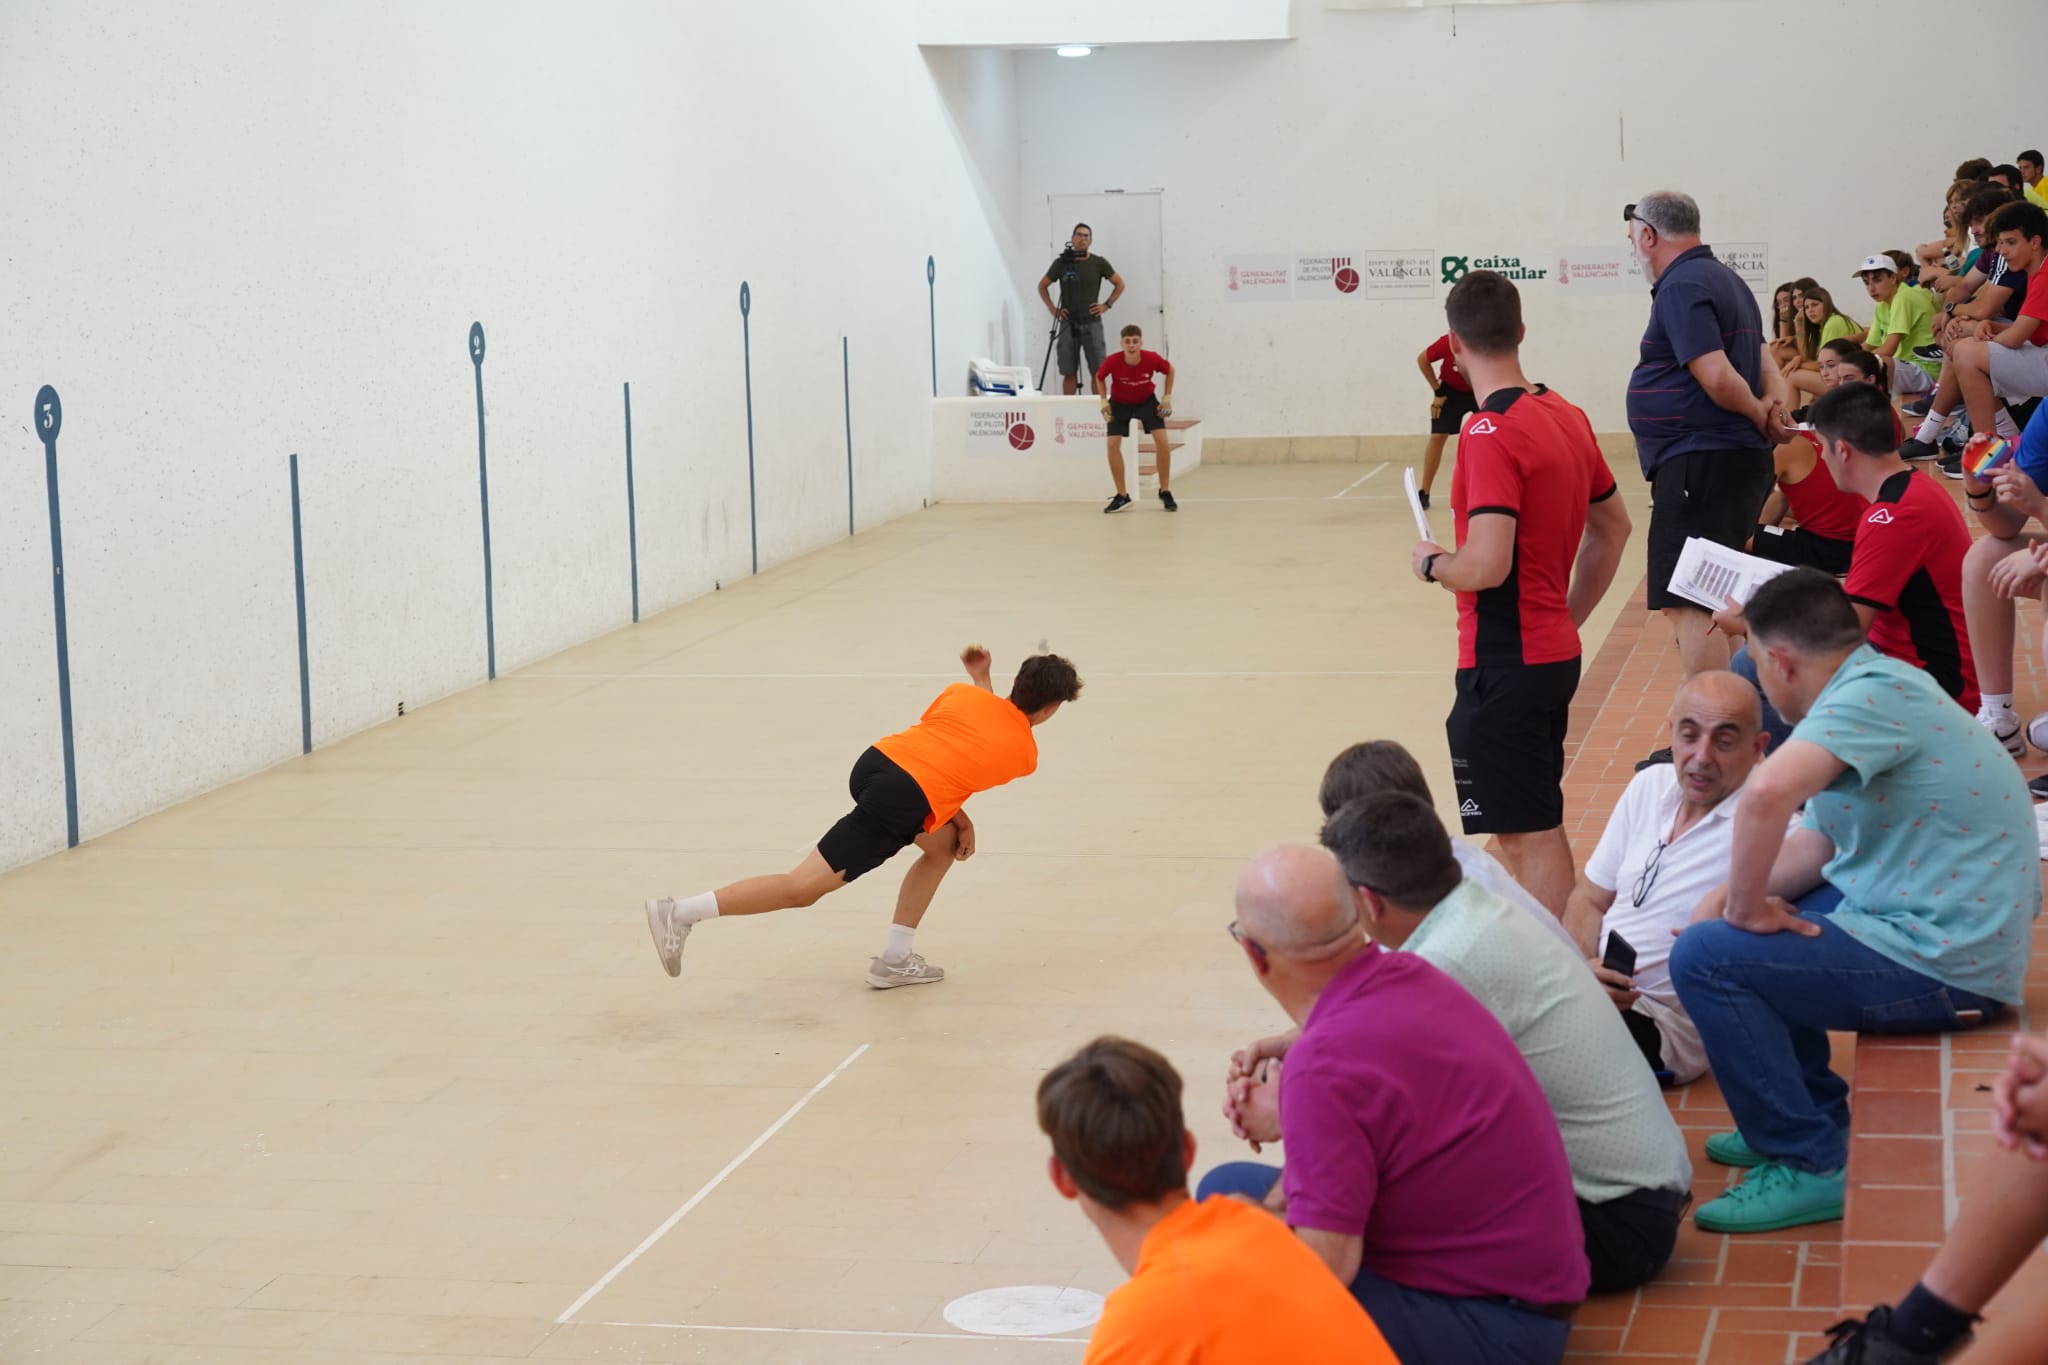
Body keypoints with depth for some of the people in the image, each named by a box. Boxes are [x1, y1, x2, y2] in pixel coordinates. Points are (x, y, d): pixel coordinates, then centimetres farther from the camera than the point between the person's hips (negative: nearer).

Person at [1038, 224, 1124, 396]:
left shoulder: (1099, 263, 2)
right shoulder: (1061, 263, 4)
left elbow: (1119, 284, 12)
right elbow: (1042, 285, 15)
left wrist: (1107, 305, 1)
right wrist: (1052, 309, 5)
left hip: (1091, 323, 0)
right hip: (1068, 324, 1)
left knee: (1098, 371, -4)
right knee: (1069, 373, 2)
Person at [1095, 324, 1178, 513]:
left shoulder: (1152, 359, -28)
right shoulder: (1112, 362, -29)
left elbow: (1170, 370, -5)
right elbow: (1099, 377, -5)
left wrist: (1167, 397, -7)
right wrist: (1104, 401, -11)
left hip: (1147, 400, 0)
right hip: (1119, 403, 0)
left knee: (1161, 439, -15)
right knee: (1113, 443, -13)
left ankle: (1165, 492, 0)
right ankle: (1122, 496, 0)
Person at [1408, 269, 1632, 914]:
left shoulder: (1490, 433, -19)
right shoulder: (1567, 417, 8)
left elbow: (1486, 566, -27)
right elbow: (1614, 527, 20)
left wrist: (1432, 563, -6)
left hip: (1505, 665, -9)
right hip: (1555, 652, 9)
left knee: (1531, 837, -4)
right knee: (1533, 829, 19)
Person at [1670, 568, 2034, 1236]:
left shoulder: (1873, 694, -21)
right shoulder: (1878, 687, 11)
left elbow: (1769, 791, -39)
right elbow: (1818, 842, 13)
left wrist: (1747, 907, -24)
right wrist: (1732, 898, -1)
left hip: (1943, 967, -11)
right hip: (1941, 930, 11)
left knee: (1705, 958, -16)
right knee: (1746, 932, 25)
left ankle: (1807, 1166, -8)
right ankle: (1812, 1120, 30)